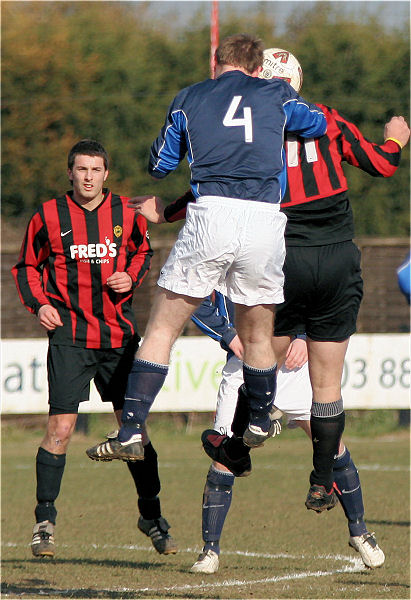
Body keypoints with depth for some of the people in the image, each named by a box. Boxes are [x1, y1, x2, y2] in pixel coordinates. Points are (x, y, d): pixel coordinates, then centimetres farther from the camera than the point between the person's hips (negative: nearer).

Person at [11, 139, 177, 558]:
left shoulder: (126, 213, 3)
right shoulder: (49, 216, -1)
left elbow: (143, 252, 20)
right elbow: (26, 267, 10)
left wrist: (131, 276, -1)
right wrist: (38, 304, -5)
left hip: (118, 332, 2)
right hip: (69, 335, -2)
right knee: (60, 427, -9)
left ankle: (151, 515, 16)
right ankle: (45, 520, 2)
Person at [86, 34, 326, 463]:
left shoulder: (188, 99, 16)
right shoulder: (275, 94, 17)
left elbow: (158, 166, 21)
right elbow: (319, 123, 35)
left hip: (210, 216, -1)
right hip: (265, 221, 1)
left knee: (162, 330, 3)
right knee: (256, 335, 20)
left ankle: (130, 435, -6)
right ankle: (259, 428, 34)